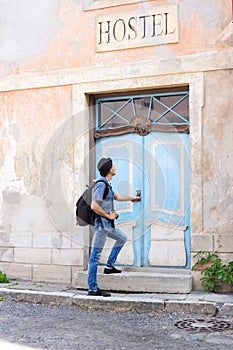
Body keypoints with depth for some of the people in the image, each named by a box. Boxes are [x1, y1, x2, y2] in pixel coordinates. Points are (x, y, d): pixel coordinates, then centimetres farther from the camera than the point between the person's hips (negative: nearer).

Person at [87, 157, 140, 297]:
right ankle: (93, 289, -1)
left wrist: (131, 198, 44)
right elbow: (94, 206, -26)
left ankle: (109, 266, 27)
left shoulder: (107, 184, 12)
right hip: (101, 224, -10)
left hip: (107, 224, 10)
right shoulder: (101, 185, -19)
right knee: (95, 255, -5)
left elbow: (115, 196, 32)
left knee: (122, 238, 25)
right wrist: (108, 216, -16)